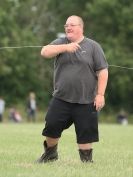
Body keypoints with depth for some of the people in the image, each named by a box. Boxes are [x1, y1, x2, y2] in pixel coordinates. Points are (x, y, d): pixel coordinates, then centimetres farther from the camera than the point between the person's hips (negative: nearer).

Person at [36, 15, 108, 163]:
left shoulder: (93, 46, 4)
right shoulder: (60, 43, 9)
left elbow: (102, 72, 1)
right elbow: (44, 52, -11)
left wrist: (100, 94, -7)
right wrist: (65, 47, -22)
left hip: (86, 101, -2)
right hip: (61, 99, 2)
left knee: (86, 133, -1)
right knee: (51, 127, 1)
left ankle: (87, 160, 12)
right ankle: (50, 153, 23)